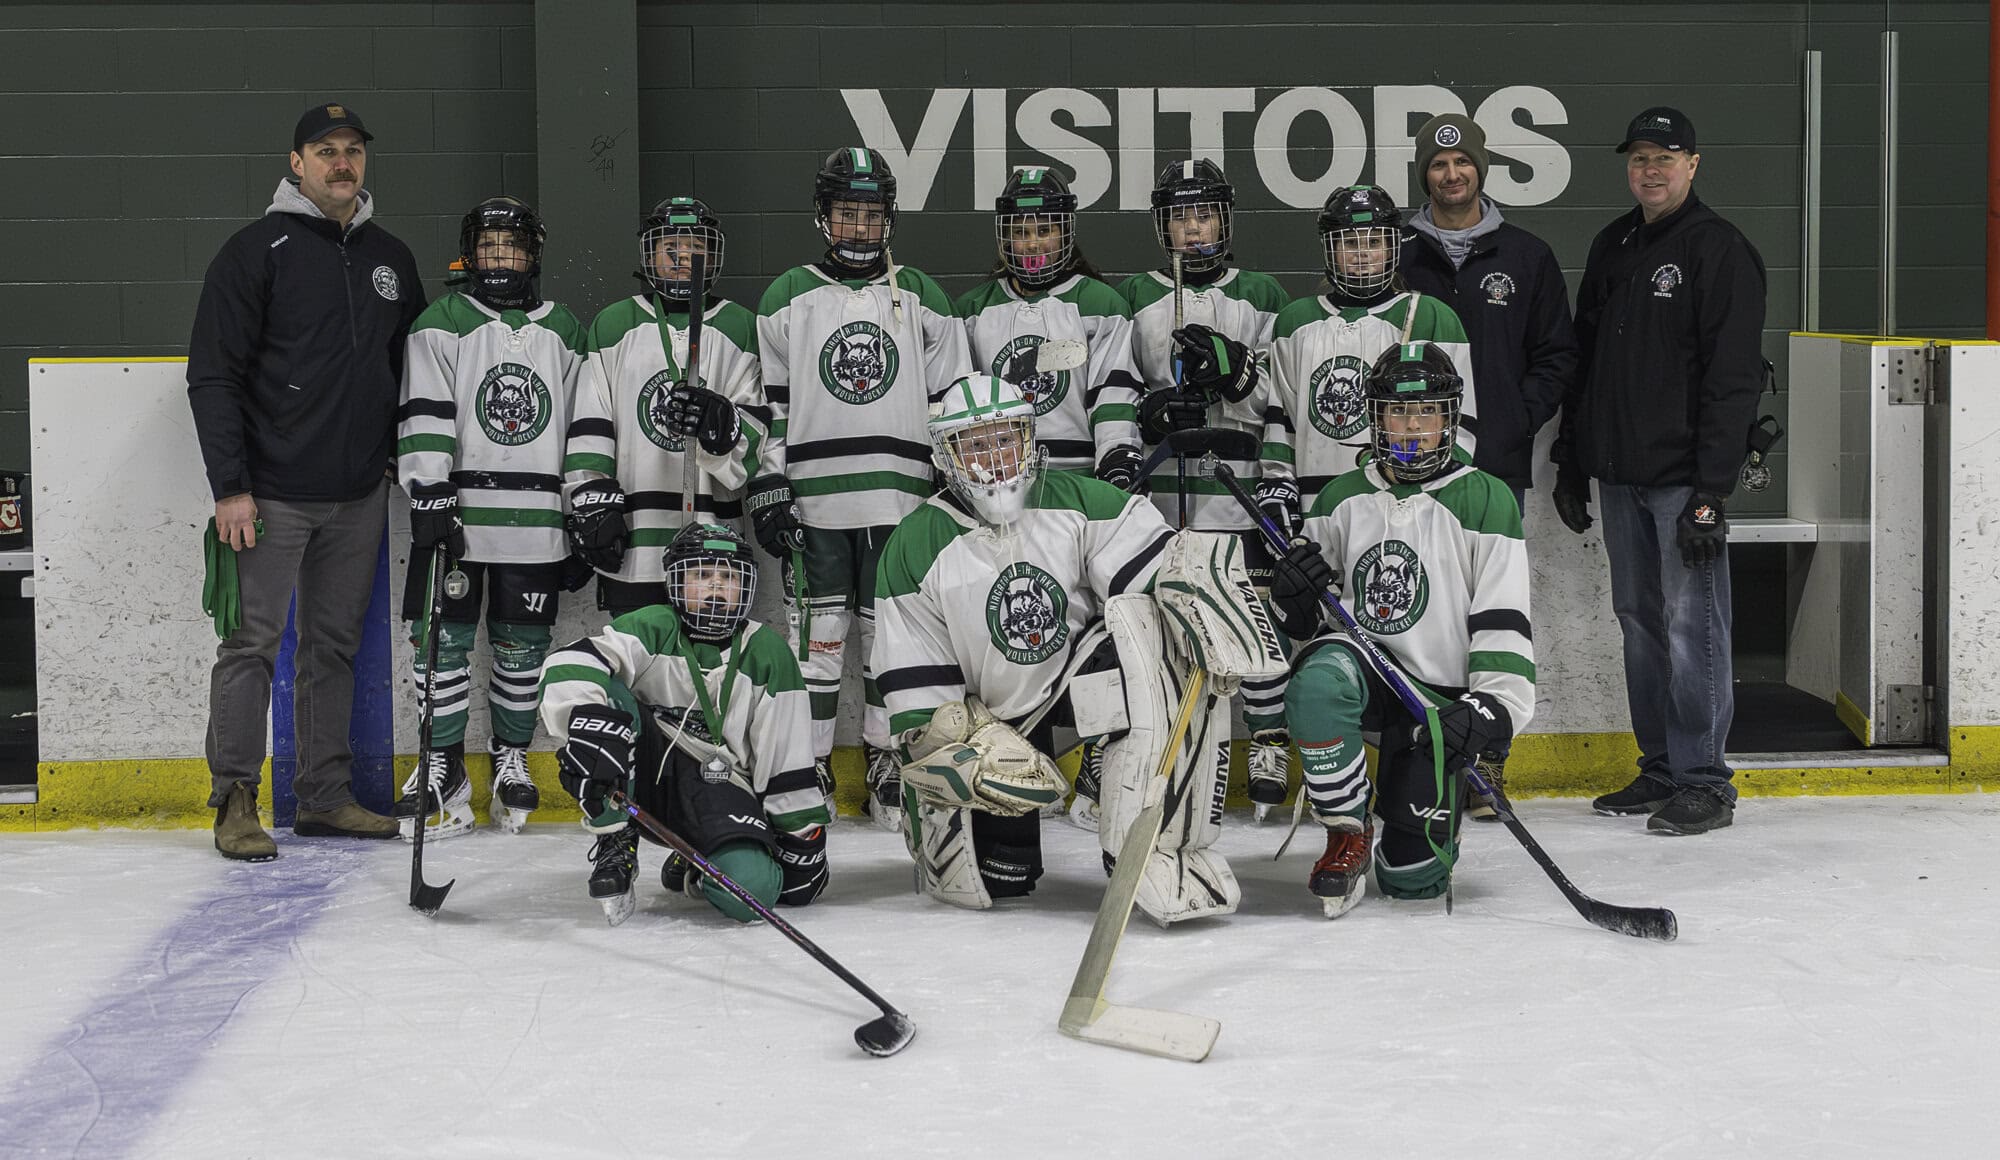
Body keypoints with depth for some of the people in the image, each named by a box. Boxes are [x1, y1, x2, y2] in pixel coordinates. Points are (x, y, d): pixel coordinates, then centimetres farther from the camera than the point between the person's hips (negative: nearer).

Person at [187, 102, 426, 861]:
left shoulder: (390, 258, 12)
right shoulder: (258, 250, -5)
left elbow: (411, 366, 20)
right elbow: (213, 375, -8)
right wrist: (229, 486, -14)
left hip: (359, 497, 5)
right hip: (273, 492, -5)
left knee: (336, 645, 10)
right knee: (253, 641, -3)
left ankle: (325, 797, 18)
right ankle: (235, 802, 4)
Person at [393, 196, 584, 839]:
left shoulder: (565, 332, 12)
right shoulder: (441, 325, 2)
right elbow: (424, 418, -6)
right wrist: (429, 498, -16)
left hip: (536, 521, 2)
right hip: (456, 513, -2)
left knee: (521, 644, 7)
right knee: (443, 636, -2)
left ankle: (511, 758, 22)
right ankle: (443, 767, 8)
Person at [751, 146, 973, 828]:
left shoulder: (923, 299, 9)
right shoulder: (787, 299, 7)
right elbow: (767, 403, 6)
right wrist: (767, 485, -1)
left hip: (901, 500, 1)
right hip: (815, 501, -1)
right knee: (818, 633, 1)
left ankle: (888, 769, 15)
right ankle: (808, 770, 10)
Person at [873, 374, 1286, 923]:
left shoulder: (1078, 502, -9)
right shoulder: (914, 548, -9)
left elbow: (1163, 562, -18)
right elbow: (917, 691, -7)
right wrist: (974, 749, -17)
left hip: (1083, 677, 0)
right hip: (987, 714, 0)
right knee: (996, 879, -8)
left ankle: (1160, 850, -32)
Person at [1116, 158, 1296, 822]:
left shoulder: (1262, 295, 10)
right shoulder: (1132, 297, 12)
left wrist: (1235, 368, -15)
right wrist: (1148, 409, -10)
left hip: (1239, 485, 0)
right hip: (1155, 487, 1)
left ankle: (1269, 748, 10)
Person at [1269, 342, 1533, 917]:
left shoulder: (1485, 501, -5)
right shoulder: (1342, 499, 6)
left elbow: (1503, 620, -10)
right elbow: (1307, 622, 11)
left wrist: (1494, 706, -23)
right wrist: (1296, 595, -13)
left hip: (1441, 693, -2)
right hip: (1363, 667, 2)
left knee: (1411, 877, -5)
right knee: (1318, 681, -38)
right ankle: (1347, 835, -17)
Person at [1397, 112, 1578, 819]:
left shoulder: (1526, 258, 9)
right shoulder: (1398, 259, 8)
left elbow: (1557, 354, 10)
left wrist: (1520, 417, -3)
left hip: (1497, 467, 0)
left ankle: (1485, 765, 7)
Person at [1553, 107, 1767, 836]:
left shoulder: (1720, 251, -7)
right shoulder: (1611, 248, 15)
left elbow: (1733, 379, -13)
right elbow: (1582, 359, 21)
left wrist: (1712, 489, -18)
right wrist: (1571, 460, 17)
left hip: (1684, 476, -7)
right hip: (1619, 475, 7)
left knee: (1691, 625, -6)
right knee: (1639, 620, 11)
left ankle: (1704, 782, 1)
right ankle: (1660, 769, 20)